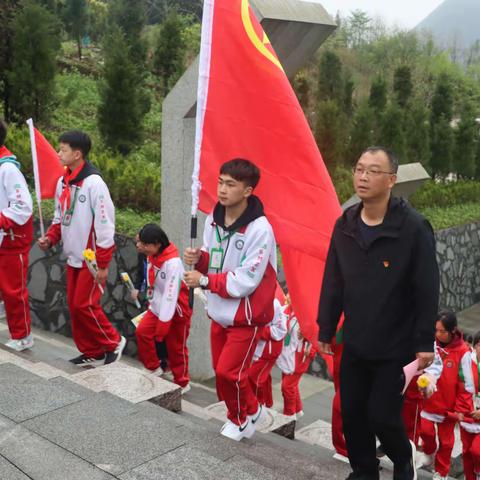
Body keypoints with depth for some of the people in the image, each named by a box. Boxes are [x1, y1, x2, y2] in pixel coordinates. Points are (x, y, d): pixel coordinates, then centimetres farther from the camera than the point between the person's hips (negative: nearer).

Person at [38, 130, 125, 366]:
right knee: (74, 306, 10)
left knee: (84, 305, -7)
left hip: (92, 259, -8)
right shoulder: (62, 182, 7)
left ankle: (113, 342, 13)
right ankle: (91, 353, 22)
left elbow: (105, 224, -18)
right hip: (73, 257, 8)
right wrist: (50, 238, -1)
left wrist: (102, 264, -18)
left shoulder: (93, 182, -18)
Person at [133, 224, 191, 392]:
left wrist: (163, 324, -25)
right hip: (157, 307, 7)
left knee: (176, 347, 5)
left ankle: (182, 382, 24)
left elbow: (170, 295, -28)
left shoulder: (173, 263, -30)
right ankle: (154, 368, 17)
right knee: (142, 332, -2)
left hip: (176, 311, -7)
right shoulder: (151, 256, -5)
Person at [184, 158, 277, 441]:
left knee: (228, 372, -5)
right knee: (222, 370, 14)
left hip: (246, 316, -7)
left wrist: (205, 281, -20)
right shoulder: (214, 218, 0)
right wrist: (199, 258, -12)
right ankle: (246, 413, 37)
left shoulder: (259, 229, -23)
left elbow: (246, 281, -24)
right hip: (219, 311, 7)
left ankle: (245, 414, 24)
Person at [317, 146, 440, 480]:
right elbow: (333, 284, 6)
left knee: (382, 416, 0)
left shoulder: (413, 227, -16)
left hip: (395, 347, -5)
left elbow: (427, 290, -13)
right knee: (352, 414, 11)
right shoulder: (344, 225, 0)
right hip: (354, 345, 5)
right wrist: (326, 330, 8)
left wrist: (425, 342, -12)